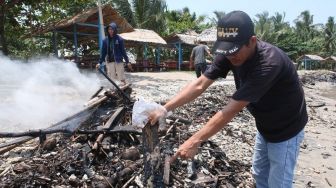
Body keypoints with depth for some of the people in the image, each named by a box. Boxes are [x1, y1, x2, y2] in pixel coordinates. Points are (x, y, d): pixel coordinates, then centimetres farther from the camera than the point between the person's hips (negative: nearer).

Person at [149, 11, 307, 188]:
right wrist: (164, 108, -26)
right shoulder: (230, 54, -16)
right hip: (264, 127, 7)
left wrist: (195, 141, -35)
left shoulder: (269, 63, -37)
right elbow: (200, 84, -19)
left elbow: (231, 110, -38)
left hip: (285, 130, -6)